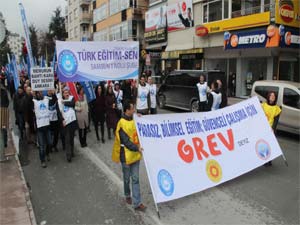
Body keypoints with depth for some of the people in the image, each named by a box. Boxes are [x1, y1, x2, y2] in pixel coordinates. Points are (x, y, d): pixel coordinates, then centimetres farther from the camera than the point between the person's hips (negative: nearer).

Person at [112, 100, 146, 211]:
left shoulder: (133, 119, 4)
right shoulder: (122, 124, -18)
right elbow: (126, 141, -21)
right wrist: (137, 148, -27)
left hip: (135, 154, 6)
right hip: (126, 155, -5)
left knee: (135, 179, 6)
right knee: (127, 178, 15)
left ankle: (137, 203, 12)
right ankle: (127, 195, 40)